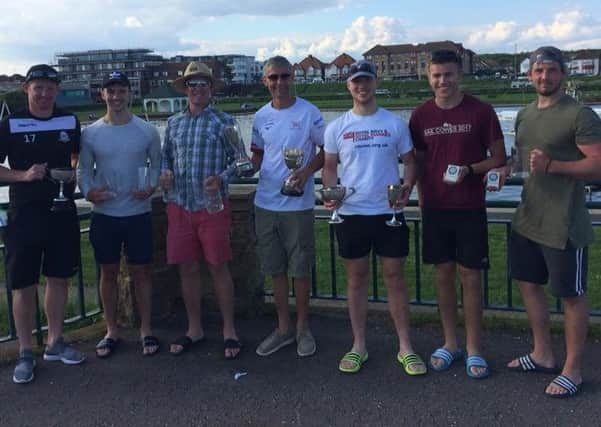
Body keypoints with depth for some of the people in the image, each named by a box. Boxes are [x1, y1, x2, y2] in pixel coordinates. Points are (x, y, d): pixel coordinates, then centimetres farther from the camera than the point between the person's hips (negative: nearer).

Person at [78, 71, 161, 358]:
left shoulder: (147, 131, -2)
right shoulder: (90, 133, 0)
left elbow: (157, 164, 5)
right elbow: (84, 170, 5)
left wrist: (151, 186, -14)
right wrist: (88, 191, -15)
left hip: (138, 213, -1)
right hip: (104, 215, 1)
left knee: (140, 272, 6)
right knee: (108, 272, 10)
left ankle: (146, 330, 19)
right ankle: (111, 331, 24)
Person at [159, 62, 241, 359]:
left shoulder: (223, 122, 0)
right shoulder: (173, 123, 11)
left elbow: (236, 160, -1)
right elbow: (165, 157, 19)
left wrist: (221, 179, -19)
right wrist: (165, 173, -2)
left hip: (212, 205, -3)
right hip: (179, 206, 4)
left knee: (218, 267, 1)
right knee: (187, 269, 9)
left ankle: (229, 330, 14)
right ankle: (194, 329, 23)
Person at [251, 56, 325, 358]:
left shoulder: (308, 112, -5)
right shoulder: (260, 117, 7)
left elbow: (327, 149, -1)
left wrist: (307, 171, -17)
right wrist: (250, 163, -5)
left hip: (298, 204, -4)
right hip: (265, 204, 4)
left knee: (300, 269, 5)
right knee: (275, 269, 11)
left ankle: (303, 328, 22)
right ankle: (283, 328, 25)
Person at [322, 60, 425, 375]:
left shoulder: (395, 124, 2)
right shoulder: (336, 128, 4)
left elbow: (409, 161, 6)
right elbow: (330, 167, 9)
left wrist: (407, 189, -12)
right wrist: (330, 192, -11)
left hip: (389, 213, -1)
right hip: (351, 214, 1)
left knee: (395, 278, 5)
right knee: (356, 279, 9)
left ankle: (405, 347, 15)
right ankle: (358, 346, 21)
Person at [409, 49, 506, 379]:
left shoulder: (480, 112, -4)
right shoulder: (420, 116, 4)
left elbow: (499, 158, -1)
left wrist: (470, 169, -18)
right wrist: (422, 199, 5)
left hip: (469, 209, -3)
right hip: (435, 209, 3)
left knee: (470, 276, 2)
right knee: (443, 274, 10)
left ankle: (474, 349, 14)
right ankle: (450, 343, 24)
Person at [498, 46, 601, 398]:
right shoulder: (525, 114, 12)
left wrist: (551, 165, -27)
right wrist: (505, 170, 4)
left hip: (563, 224, -8)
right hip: (528, 218, 8)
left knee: (571, 294, 3)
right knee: (529, 283, 16)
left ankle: (573, 370, 15)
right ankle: (543, 355, 32)